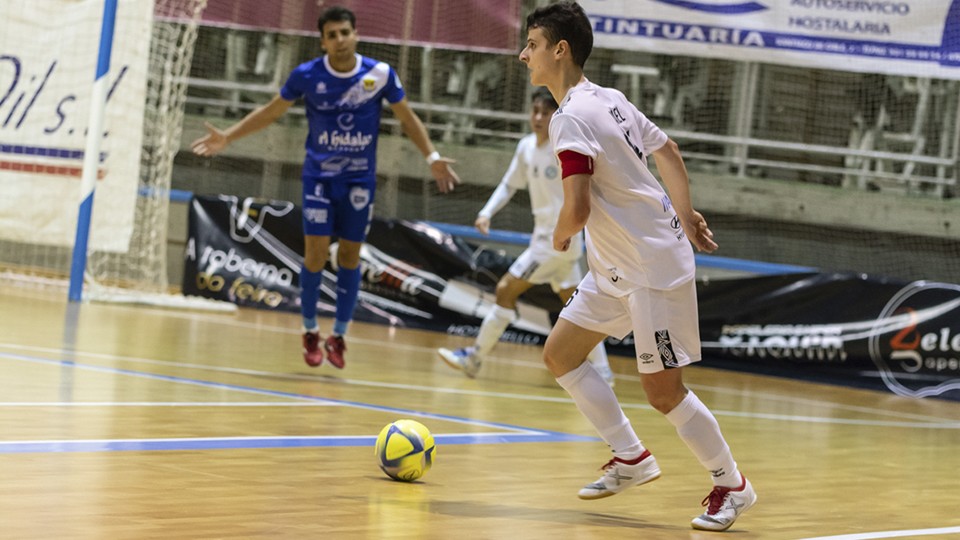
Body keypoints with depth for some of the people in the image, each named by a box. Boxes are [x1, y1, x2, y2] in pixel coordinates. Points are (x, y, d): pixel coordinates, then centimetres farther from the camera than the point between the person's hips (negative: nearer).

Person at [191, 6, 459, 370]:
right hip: (319, 176, -1)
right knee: (316, 252, -6)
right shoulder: (307, 75, -9)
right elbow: (271, 112, 3)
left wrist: (432, 156, -3)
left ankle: (338, 336, 17)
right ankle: (310, 332, 11)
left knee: (350, 255, 5)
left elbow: (407, 118, 4)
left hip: (360, 179, 1)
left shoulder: (381, 74, -9)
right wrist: (228, 137, -3)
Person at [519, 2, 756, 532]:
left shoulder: (570, 119, -22)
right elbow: (666, 149, 19)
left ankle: (731, 485, 11)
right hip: (616, 268, 10)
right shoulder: (609, 99, 7)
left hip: (654, 265, -10)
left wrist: (560, 235, -7)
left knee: (662, 390, -4)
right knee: (559, 353, 10)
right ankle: (631, 457, 18)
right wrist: (684, 216, 23)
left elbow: (577, 208, -29)